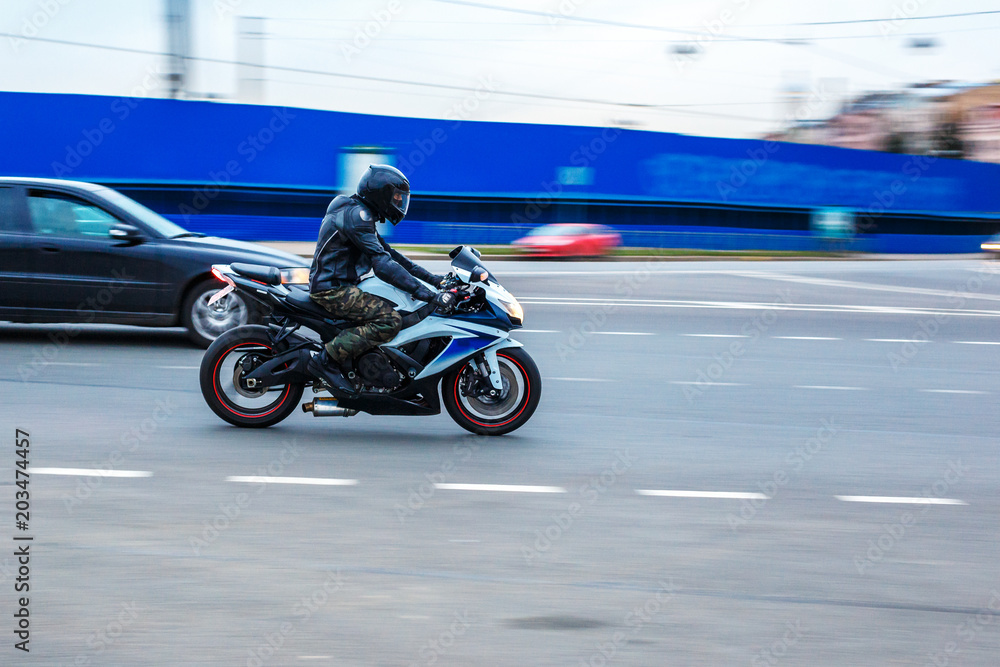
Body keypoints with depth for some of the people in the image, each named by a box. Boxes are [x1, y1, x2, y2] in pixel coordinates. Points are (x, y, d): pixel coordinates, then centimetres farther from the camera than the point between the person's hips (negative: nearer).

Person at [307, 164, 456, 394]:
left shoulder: (362, 214, 17)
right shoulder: (356, 214, -17)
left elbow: (388, 253, 22)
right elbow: (382, 264, -24)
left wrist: (432, 278, 13)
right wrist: (430, 295, -28)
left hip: (341, 285, 11)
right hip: (333, 289, -11)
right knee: (391, 320, -24)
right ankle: (327, 359, -20)